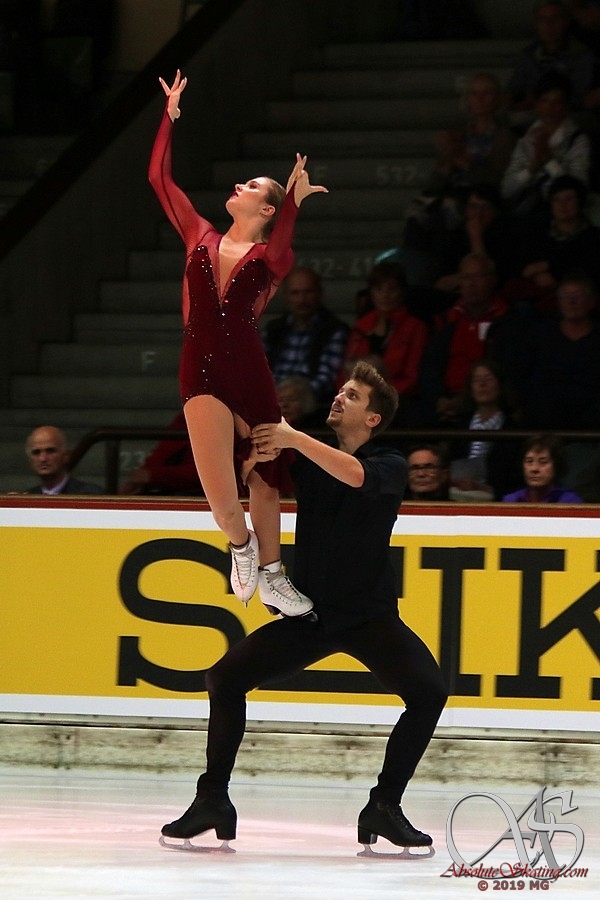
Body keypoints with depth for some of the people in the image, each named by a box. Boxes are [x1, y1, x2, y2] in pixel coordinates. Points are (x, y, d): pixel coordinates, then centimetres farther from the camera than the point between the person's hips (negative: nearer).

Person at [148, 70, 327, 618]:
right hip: (203, 373, 1)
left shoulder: (272, 255, 4)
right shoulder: (201, 238, 13)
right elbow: (159, 177, 13)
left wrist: (295, 201, -33)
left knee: (263, 478, 12)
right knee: (222, 499, -10)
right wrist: (170, 115, 11)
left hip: (250, 372, -1)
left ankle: (271, 575, 29)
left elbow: (278, 251, -22)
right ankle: (240, 545, 23)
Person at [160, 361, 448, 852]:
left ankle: (385, 806, -13)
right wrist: (259, 452, -18)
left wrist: (293, 438, -32)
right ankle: (213, 800, 3)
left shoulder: (390, 466, -7)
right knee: (225, 679, -9)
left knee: (429, 691, -25)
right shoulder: (306, 457, 5)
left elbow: (354, 475, -29)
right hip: (308, 613, 3)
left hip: (371, 615, -3)